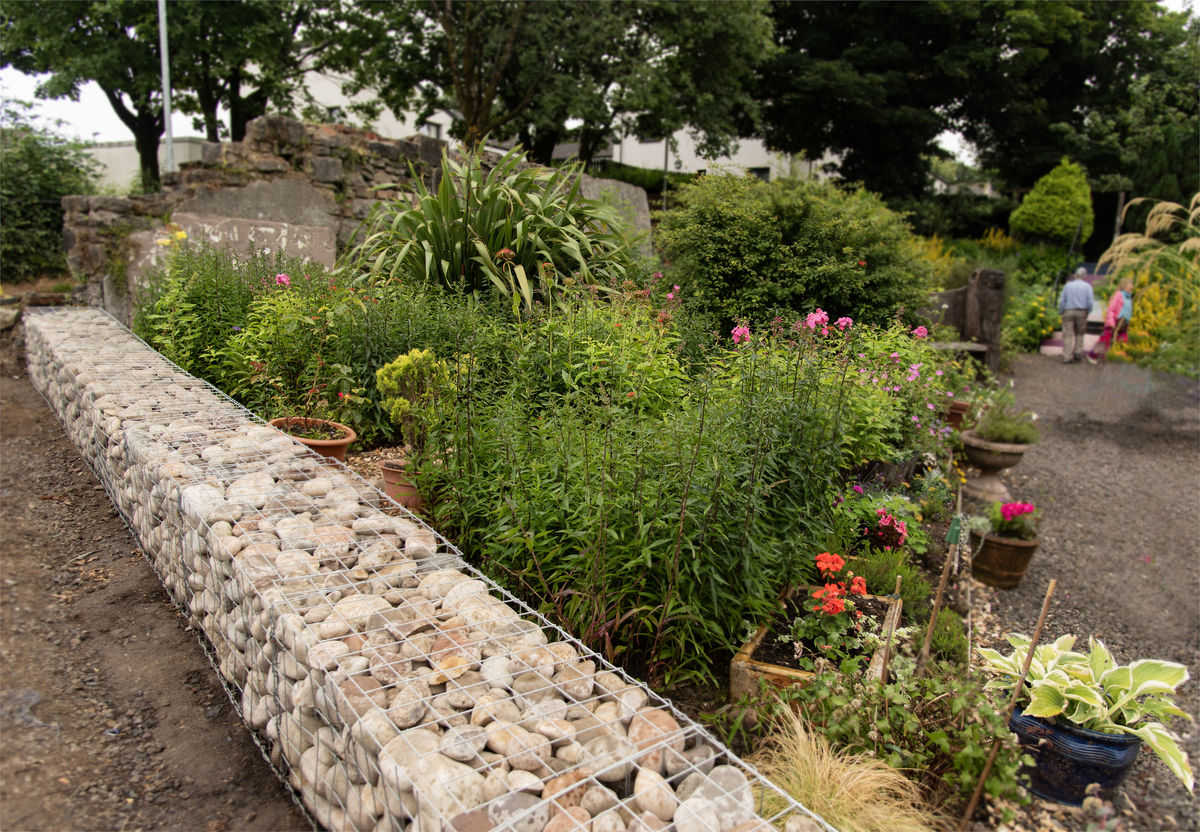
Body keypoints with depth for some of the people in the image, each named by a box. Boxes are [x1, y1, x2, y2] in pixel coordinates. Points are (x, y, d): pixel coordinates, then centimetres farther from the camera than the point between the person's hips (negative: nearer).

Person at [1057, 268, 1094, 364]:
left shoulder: (1068, 285, 7)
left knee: (1068, 335, -3)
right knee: (1079, 334, 15)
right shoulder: (1087, 286, 3)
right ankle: (1078, 354, 13)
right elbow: (1090, 301, -4)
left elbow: (1062, 301, 2)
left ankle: (1067, 356, -11)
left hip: (1068, 312, 0)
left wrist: (1061, 313, 8)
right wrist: (1088, 312, 8)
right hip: (1081, 312, 0)